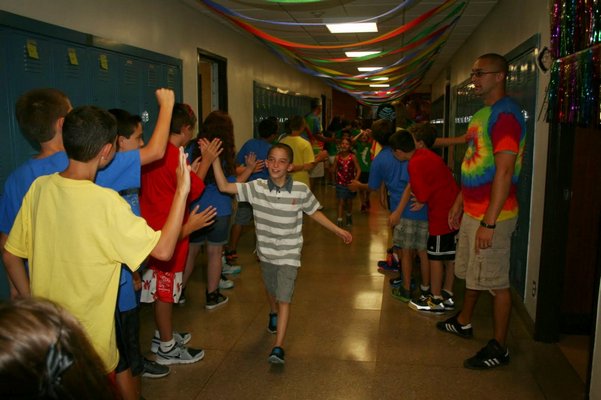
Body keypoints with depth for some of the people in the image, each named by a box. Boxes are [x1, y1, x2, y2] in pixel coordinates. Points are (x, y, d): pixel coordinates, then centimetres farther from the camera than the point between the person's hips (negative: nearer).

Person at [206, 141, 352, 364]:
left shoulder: (301, 190, -14)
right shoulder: (257, 187, -12)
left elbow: (314, 213, 1)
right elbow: (224, 187, -15)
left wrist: (338, 230, 2)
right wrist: (215, 159, -23)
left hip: (289, 254, -3)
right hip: (266, 252, 3)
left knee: (284, 298, -10)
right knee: (271, 290, 26)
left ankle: (278, 347, -6)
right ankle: (274, 315, 57)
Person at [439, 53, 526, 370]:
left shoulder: (505, 115, -17)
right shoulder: (481, 114, 14)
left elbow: (504, 172, -23)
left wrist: (489, 223, -24)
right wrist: (459, 203, 21)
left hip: (492, 215, -10)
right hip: (472, 211, 10)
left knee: (496, 281, 1)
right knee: (471, 271, 23)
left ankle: (499, 348, 15)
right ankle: (463, 322, 41)